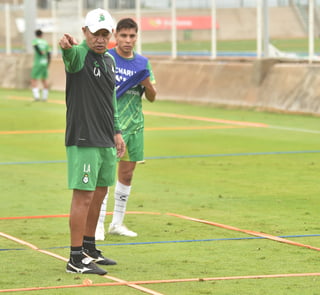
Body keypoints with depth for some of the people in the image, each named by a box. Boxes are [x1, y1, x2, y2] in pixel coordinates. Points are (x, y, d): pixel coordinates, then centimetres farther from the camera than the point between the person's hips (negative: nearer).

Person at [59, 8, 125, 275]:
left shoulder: (109, 60, 14)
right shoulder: (79, 55, -12)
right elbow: (71, 55, -38)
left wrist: (116, 131, 21)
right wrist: (67, 46, -61)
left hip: (106, 141, 8)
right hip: (83, 140, -8)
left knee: (99, 194, 15)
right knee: (84, 195, -9)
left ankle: (89, 249, 28)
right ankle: (76, 259, -6)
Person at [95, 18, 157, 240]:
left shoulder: (142, 63, 9)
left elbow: (152, 97, 9)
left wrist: (147, 82, -10)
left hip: (134, 125, 5)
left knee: (127, 174, 10)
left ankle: (117, 223, 21)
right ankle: (99, 225, -7)